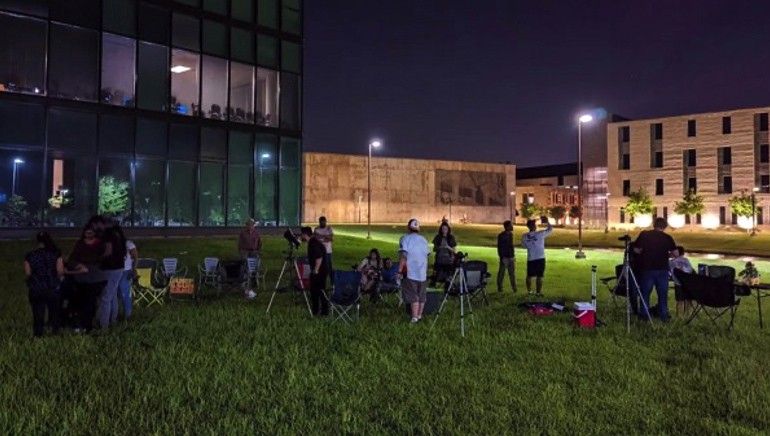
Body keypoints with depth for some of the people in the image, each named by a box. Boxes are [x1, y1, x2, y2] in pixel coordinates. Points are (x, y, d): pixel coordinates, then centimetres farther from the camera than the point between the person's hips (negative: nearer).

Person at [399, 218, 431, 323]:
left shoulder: (405, 238, -5)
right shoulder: (423, 239, 10)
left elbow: (404, 256, -14)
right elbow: (427, 254, 14)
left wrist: (400, 269, -12)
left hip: (411, 272, -5)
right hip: (423, 272, 5)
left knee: (413, 296, -4)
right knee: (422, 295, 13)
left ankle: (414, 317, -8)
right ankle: (419, 316, 21)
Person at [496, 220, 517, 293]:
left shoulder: (511, 234, 9)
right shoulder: (501, 235, -12)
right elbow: (499, 247, -13)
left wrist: (513, 255, 15)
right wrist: (501, 257, -18)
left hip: (511, 257, 7)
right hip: (504, 257, -7)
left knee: (512, 273, 11)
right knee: (501, 273, 0)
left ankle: (514, 287, 18)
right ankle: (500, 287, 8)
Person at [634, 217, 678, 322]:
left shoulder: (644, 235, -4)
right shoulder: (667, 237, -4)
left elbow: (636, 250, 0)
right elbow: (676, 254, -3)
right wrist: (667, 254, 16)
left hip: (647, 268, 0)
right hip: (662, 269, 0)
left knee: (645, 293, 11)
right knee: (663, 294, 12)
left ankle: (644, 315, 14)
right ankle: (664, 316, 17)